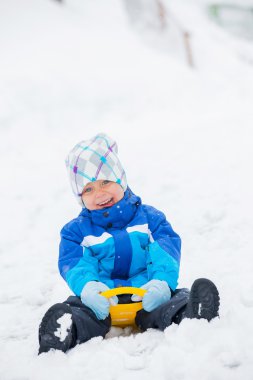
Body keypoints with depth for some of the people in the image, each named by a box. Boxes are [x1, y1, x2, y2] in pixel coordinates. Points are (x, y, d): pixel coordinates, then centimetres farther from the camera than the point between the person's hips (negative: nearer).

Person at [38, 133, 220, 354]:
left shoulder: (149, 217, 15)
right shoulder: (76, 230, 16)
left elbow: (166, 252, 0)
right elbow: (72, 263, -1)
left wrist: (162, 280, -24)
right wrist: (86, 285, -27)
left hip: (146, 297, 1)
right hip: (101, 303, -1)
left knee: (181, 299, -29)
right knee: (64, 314, -32)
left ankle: (193, 318, -60)